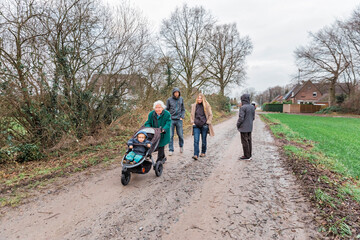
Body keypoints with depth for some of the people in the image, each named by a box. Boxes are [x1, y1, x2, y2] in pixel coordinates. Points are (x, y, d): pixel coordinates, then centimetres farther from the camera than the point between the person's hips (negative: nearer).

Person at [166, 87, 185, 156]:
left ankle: (181, 146, 33)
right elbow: (167, 109, 7)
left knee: (180, 134, 7)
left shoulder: (181, 99, 6)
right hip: (171, 120, -1)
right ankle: (171, 150, 9)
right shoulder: (169, 100, 1)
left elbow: (183, 109, 12)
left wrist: (182, 117, 0)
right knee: (170, 135, -1)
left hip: (179, 120, 1)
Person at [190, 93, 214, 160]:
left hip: (204, 125, -1)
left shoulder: (207, 105, 0)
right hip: (196, 126, 1)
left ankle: (203, 152, 29)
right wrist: (192, 122, 5)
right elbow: (192, 115, 17)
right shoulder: (194, 106, 7)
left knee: (204, 140, 9)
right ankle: (196, 155, -6)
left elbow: (210, 115, 5)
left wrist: (208, 122, -4)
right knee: (196, 140, -7)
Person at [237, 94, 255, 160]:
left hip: (244, 128, -7)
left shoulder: (243, 107, -18)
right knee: (249, 141, 14)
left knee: (245, 142, 0)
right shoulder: (252, 107, 5)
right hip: (250, 128, 8)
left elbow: (241, 118, -18)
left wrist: (237, 125, -4)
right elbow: (253, 117, 10)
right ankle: (249, 155, 23)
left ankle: (246, 156, 7)